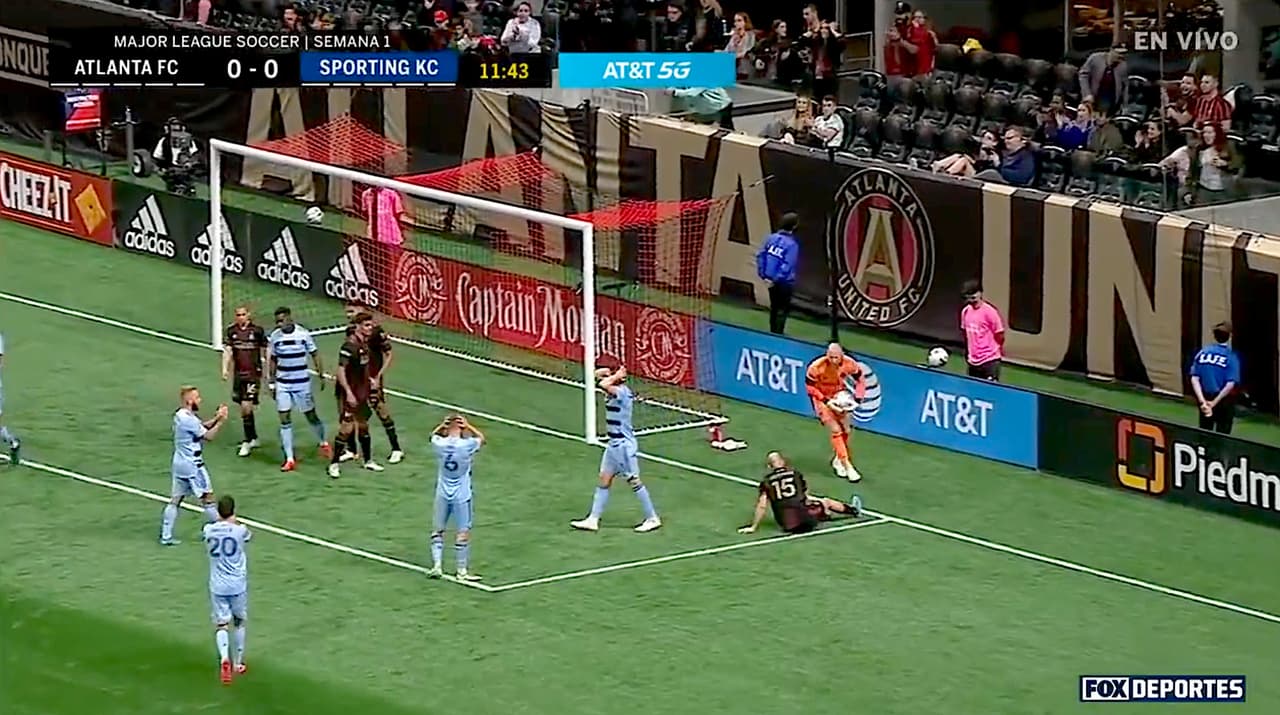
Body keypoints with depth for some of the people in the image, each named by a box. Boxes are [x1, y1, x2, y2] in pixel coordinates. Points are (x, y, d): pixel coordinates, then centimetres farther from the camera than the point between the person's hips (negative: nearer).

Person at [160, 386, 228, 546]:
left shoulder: (180, 415, 7)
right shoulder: (189, 419, -21)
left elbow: (201, 428, 13)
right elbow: (208, 436, -16)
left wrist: (216, 418, 2)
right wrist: (221, 422, -14)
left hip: (179, 464, 9)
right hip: (192, 466, -9)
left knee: (175, 500, 9)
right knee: (207, 498, 2)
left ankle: (165, 536, 9)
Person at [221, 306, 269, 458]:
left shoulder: (257, 330, -6)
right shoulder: (231, 330, 3)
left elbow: (264, 350, 2)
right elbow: (227, 350, 1)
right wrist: (225, 369, -11)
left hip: (253, 373, -4)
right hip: (238, 374, 4)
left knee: (246, 406, -12)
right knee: (244, 408, 12)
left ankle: (247, 442, -6)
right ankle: (254, 438, 28)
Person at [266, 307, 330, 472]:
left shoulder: (303, 334, -11)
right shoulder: (274, 336, -2)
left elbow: (315, 355, -1)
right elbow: (273, 360, 9)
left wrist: (322, 376, -1)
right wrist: (271, 381, 10)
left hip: (302, 383, -2)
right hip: (282, 384, 2)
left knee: (311, 415, 9)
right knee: (284, 419, -4)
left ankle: (323, 443, 37)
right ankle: (289, 459, 0)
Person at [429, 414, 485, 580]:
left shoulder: (439, 444, -10)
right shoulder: (467, 445, -17)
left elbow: (434, 435, 15)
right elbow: (481, 438, 5)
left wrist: (444, 425, 1)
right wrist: (468, 426, -1)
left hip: (442, 494, 3)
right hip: (461, 496, -3)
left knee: (438, 530, 16)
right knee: (463, 533, 4)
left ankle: (436, 566, 14)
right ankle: (462, 571, 7)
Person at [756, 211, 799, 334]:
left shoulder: (772, 238, -2)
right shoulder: (792, 244, -21)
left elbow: (760, 255, -1)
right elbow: (787, 266, -25)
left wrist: (763, 274, 1)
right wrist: (777, 279, -17)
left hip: (770, 279, 6)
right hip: (784, 282, -6)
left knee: (774, 307, 21)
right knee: (782, 309, 5)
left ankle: (773, 332, 32)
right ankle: (778, 334, 6)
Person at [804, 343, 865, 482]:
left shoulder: (849, 364, -22)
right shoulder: (817, 367, -32)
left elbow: (860, 380, -3)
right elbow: (810, 386, -16)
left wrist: (857, 398, -14)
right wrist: (825, 400, -23)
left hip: (840, 396, 4)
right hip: (822, 398, -4)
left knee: (846, 430, 11)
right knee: (836, 431, -13)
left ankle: (838, 460, 34)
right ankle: (847, 467, -11)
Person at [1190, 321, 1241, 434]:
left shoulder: (1202, 352, -3)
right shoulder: (1232, 357, -14)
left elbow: (1194, 379, -8)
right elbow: (1230, 384, -19)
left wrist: (1202, 401, -13)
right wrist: (1214, 403, -14)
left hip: (1205, 398, 4)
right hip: (1224, 400, -4)